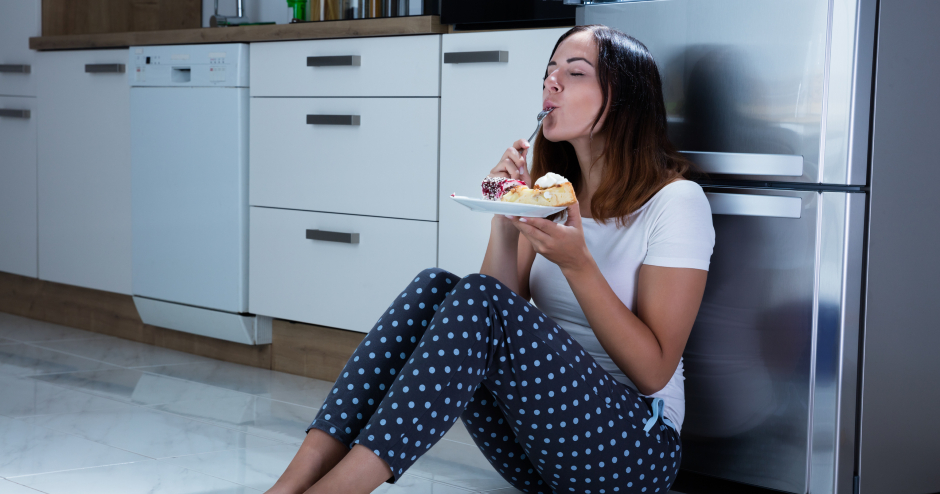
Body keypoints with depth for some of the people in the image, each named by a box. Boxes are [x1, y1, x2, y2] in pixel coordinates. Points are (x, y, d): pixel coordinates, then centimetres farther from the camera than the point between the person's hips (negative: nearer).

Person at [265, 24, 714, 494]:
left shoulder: (675, 201, -8)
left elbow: (654, 372, -12)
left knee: (476, 300, -28)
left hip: (635, 449, -6)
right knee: (433, 288, -18)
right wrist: (505, 219, -11)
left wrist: (577, 263, -22)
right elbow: (504, 301, 2)